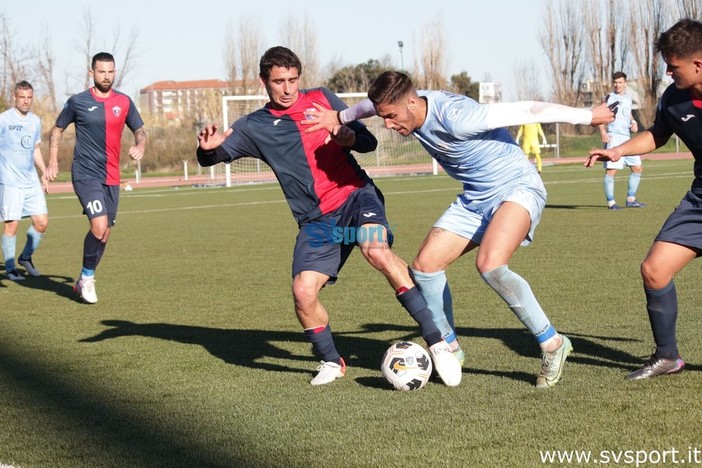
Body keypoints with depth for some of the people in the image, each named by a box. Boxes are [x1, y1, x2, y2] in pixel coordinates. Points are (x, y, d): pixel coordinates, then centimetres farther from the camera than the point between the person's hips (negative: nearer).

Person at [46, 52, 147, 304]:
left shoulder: (124, 102, 5)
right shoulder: (77, 101, -2)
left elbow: (140, 130, 15)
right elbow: (57, 129, 10)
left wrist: (140, 145, -8)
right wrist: (53, 161, 0)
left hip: (111, 178, 5)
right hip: (85, 175, -4)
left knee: (104, 233, 9)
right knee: (99, 226, -20)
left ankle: (84, 281, 28)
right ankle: (87, 277, 1)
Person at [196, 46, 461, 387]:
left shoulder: (321, 99, 8)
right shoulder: (254, 127, 8)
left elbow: (369, 142, 8)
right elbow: (211, 158, 6)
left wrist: (350, 137, -16)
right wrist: (208, 148, -19)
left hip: (355, 194, -2)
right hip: (316, 220, 2)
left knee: (377, 251, -31)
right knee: (303, 291, -16)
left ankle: (436, 340, -28)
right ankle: (331, 361, 12)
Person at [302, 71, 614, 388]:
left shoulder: (456, 117, -30)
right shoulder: (411, 110, -6)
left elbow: (526, 111, -25)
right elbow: (374, 103, 20)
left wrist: (588, 116, -19)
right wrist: (340, 117, 33)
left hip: (518, 188, -9)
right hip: (475, 198, 9)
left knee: (489, 265, -31)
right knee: (425, 266, -1)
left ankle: (552, 344, -17)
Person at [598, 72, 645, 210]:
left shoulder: (628, 98, 17)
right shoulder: (608, 98, -3)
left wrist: (634, 122, 11)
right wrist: (603, 132, -21)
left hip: (627, 137, 7)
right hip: (613, 137, -7)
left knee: (637, 168, 8)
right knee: (611, 170, -10)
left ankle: (631, 200, 17)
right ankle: (610, 202, -5)